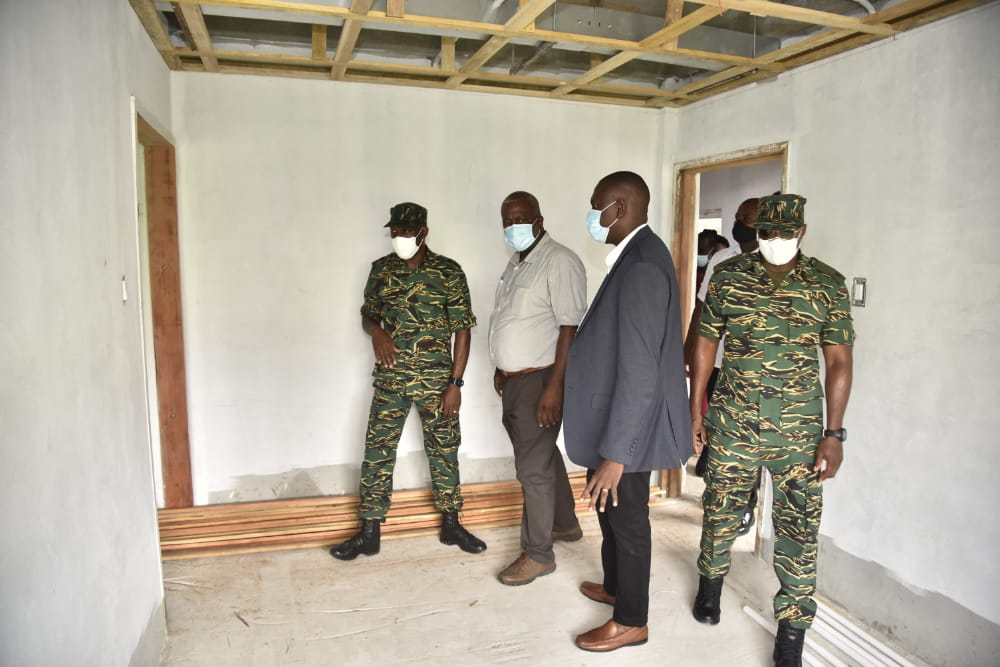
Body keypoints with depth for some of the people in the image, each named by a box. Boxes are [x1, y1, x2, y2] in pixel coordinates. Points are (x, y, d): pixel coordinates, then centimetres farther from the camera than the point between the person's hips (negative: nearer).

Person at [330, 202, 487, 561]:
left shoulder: (449, 272, -6)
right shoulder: (381, 269, 3)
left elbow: (462, 329, -6)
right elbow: (367, 314, 14)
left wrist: (455, 383, -10)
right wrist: (377, 331, -11)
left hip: (436, 380, -2)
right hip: (391, 380, 2)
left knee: (443, 451, 9)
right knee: (377, 452, 4)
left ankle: (451, 524, 27)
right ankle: (369, 533, 17)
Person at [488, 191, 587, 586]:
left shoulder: (560, 262, -16)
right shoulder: (516, 262, 12)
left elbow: (571, 329, -21)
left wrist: (554, 388, -24)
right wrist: (501, 369, 21)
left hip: (539, 381, -9)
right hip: (515, 380, 9)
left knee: (533, 468, -1)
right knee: (544, 455, 21)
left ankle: (538, 554, 14)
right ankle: (565, 524, 38)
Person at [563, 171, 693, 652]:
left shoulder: (642, 266, -25)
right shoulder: (636, 256, 7)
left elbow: (640, 373, -28)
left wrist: (615, 454, -26)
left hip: (627, 429, -9)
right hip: (615, 420, 9)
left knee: (626, 519, 9)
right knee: (608, 510, 24)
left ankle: (631, 621, 30)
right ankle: (615, 586, 47)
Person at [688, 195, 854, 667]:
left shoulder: (828, 285, -2)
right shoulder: (727, 276, 0)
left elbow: (838, 361, 0)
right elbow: (705, 343, 5)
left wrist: (833, 433, -4)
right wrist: (696, 409, 4)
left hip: (799, 428, 0)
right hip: (733, 420, 1)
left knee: (799, 525, 4)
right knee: (720, 506, 15)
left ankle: (792, 629, 20)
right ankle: (711, 579, 42)